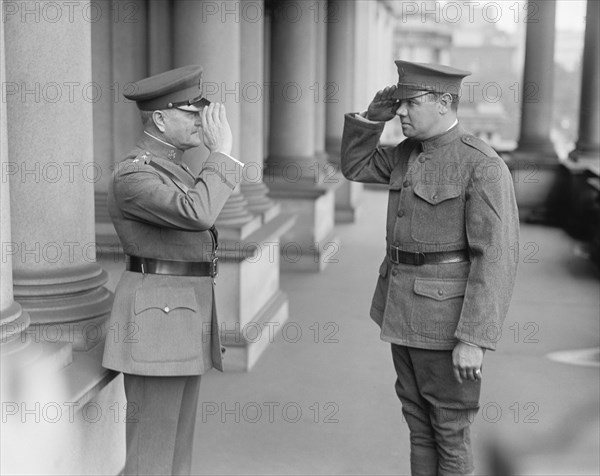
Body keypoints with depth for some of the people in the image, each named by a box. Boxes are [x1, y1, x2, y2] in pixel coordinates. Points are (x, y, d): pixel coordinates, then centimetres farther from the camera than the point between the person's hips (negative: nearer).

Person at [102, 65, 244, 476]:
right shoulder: (133, 176, -15)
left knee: (176, 436, 13)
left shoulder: (171, 169, 16)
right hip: (156, 317, -9)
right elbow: (197, 214, -30)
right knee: (152, 441, -3)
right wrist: (222, 152, -19)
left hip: (183, 313, 9)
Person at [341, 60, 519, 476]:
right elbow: (355, 167, 19)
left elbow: (496, 258, -21)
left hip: (446, 311, -8)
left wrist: (474, 339, -23)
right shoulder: (411, 151, 7)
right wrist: (374, 114, 2)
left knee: (449, 427, 4)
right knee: (418, 417, 16)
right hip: (404, 307, 8)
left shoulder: (484, 166, -18)